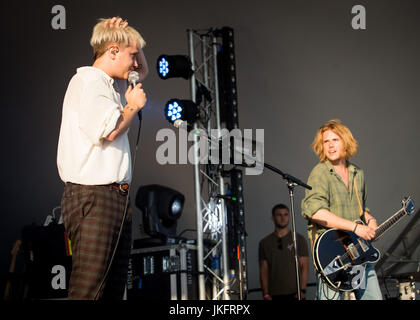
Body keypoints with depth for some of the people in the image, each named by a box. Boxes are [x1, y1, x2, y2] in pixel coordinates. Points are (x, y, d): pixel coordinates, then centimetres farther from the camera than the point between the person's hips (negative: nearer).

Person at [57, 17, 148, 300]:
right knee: (88, 289, -12)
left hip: (116, 196, 10)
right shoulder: (87, 80, -6)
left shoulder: (107, 86, 22)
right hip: (93, 196, -10)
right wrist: (134, 105, -2)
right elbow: (108, 129, -19)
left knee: (115, 287, 10)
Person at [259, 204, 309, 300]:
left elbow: (304, 267, 2)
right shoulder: (265, 243, 9)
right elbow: (263, 271, 7)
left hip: (295, 294, -1)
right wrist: (266, 294, -3)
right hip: (274, 295, 1)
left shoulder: (299, 239, 6)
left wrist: (302, 290, -8)